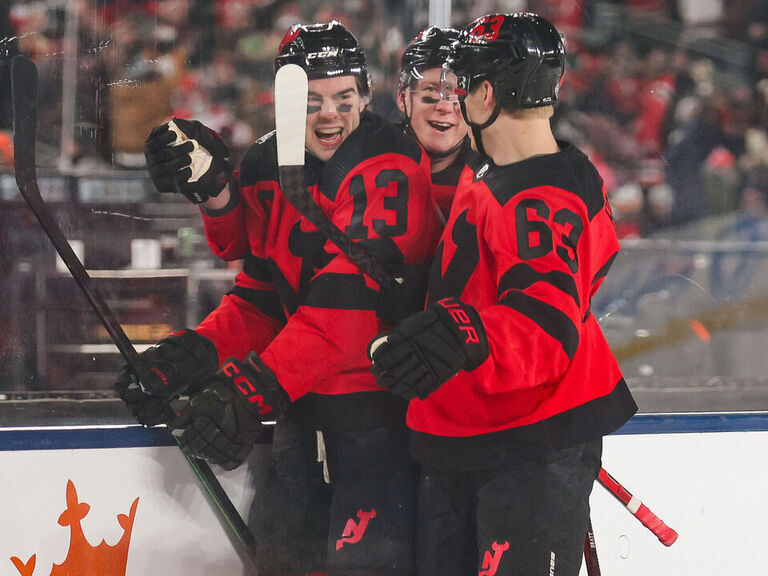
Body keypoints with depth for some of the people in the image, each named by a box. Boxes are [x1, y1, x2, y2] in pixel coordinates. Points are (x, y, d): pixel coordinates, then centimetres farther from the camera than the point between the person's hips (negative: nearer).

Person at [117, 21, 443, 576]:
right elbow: (263, 296, 13)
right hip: (304, 397, 8)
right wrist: (193, 353, -5)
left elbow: (349, 300, -28)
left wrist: (252, 387, -34)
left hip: (377, 393, -8)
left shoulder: (387, 167, -18)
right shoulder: (267, 171, 7)